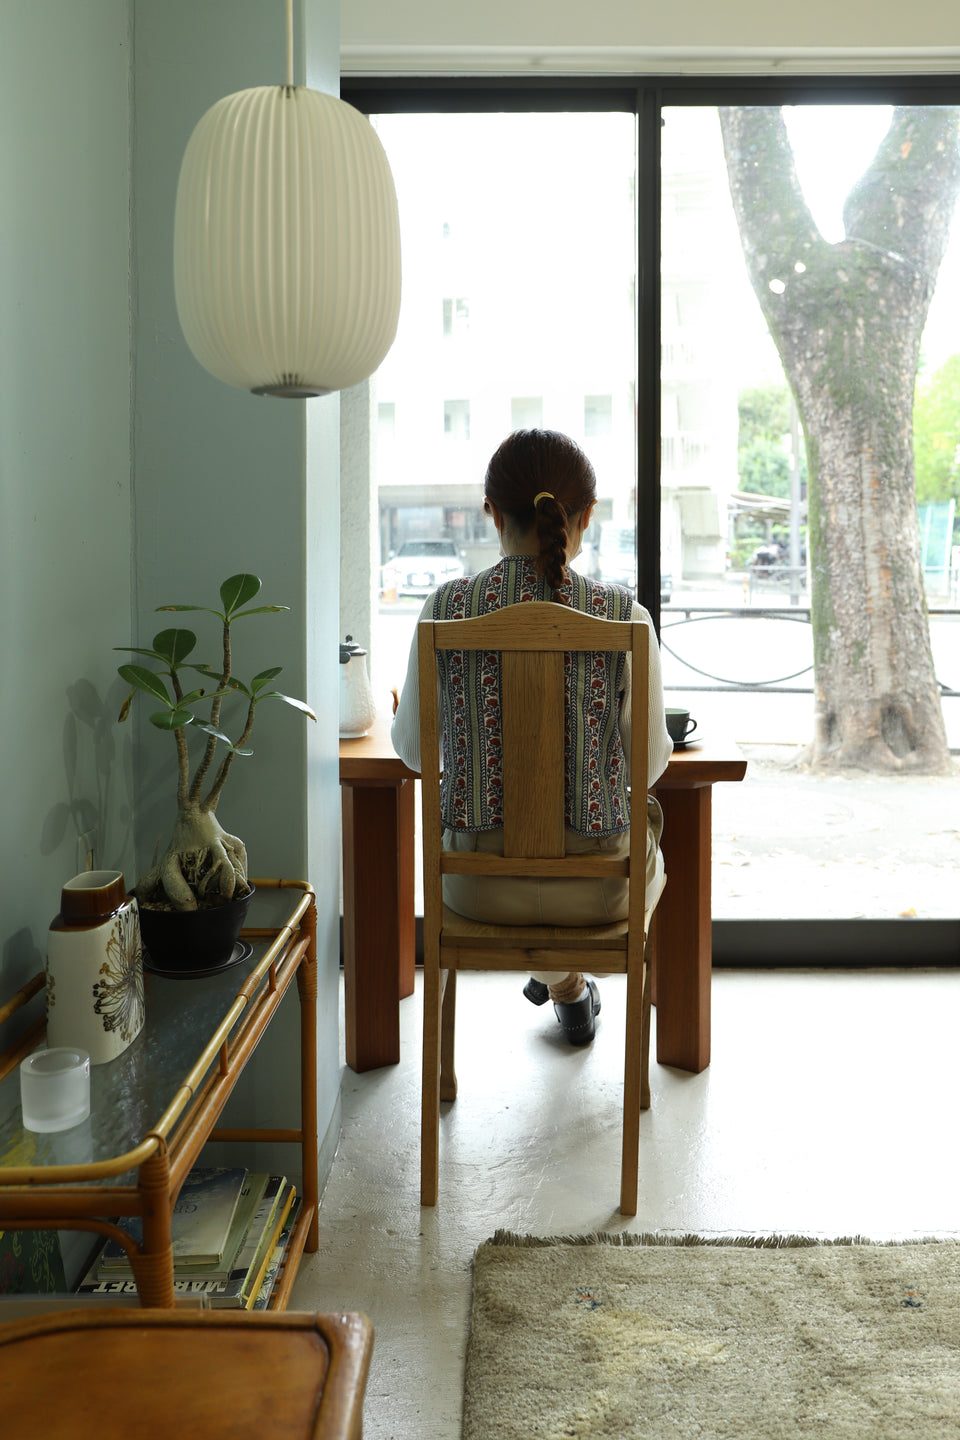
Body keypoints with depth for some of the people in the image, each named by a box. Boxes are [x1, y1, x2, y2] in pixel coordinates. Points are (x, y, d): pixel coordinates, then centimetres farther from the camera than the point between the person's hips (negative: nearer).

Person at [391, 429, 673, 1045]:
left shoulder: (445, 608, -11)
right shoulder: (625, 617, -14)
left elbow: (413, 748, 0)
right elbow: (649, 762, -5)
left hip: (477, 883, 1)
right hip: (596, 888, -1)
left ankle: (565, 984, 54)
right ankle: (566, 985, 51)